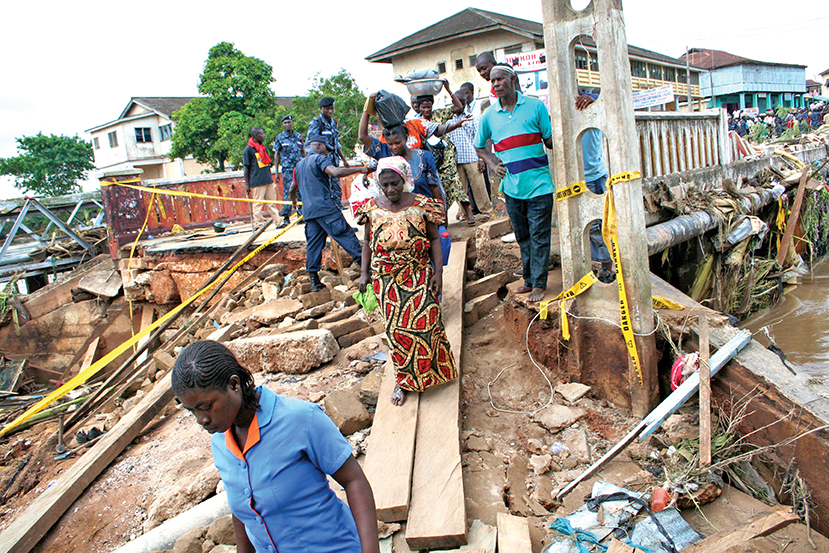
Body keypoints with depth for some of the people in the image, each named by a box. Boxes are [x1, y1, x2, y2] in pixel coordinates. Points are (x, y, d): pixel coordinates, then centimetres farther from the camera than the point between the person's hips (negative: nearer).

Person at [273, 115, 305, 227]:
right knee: (287, 192, -5)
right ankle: (286, 217, 0)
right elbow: (276, 155, 6)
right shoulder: (279, 138, 4)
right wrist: (277, 172, 1)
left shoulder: (298, 136, 11)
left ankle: (301, 215, 11)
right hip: (287, 169, -3)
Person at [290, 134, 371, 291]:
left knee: (313, 243, 7)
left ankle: (314, 280, 6)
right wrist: (360, 169, -15)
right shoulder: (319, 158, -1)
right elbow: (336, 172, -21)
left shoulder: (300, 165, 23)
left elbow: (292, 189, 32)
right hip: (325, 207, -7)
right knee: (346, 235, -6)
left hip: (308, 210, 7)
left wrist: (294, 202, 53)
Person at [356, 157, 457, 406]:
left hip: (419, 275, -1)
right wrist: (364, 273, 5)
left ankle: (431, 371, 18)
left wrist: (438, 273, -6)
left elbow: (434, 239, 0)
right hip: (385, 278, 2)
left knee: (424, 323, -8)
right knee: (395, 329, 0)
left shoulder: (421, 205, -5)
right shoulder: (372, 208, 1)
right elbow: (368, 241, 12)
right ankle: (404, 381, 15)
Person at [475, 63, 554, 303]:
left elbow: (550, 140, 3)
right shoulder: (489, 115, 5)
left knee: (539, 235, 0)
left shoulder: (535, 106, -2)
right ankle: (529, 280, 27)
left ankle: (539, 283, 10)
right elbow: (479, 146, 19)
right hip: (511, 186, 3)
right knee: (522, 236, 14)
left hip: (538, 183, -3)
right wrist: (491, 163, 4)